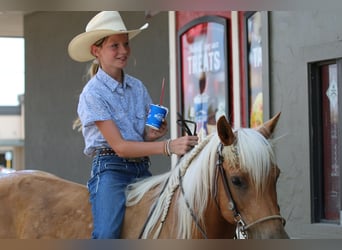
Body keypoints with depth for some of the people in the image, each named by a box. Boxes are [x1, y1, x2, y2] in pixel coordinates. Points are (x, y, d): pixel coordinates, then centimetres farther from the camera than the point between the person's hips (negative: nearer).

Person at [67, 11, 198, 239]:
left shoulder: (137, 87, 11)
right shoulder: (93, 93, -7)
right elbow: (120, 146, -14)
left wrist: (156, 134, -7)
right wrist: (169, 146, -24)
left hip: (142, 169, 6)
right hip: (111, 169, -6)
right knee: (107, 236, -25)